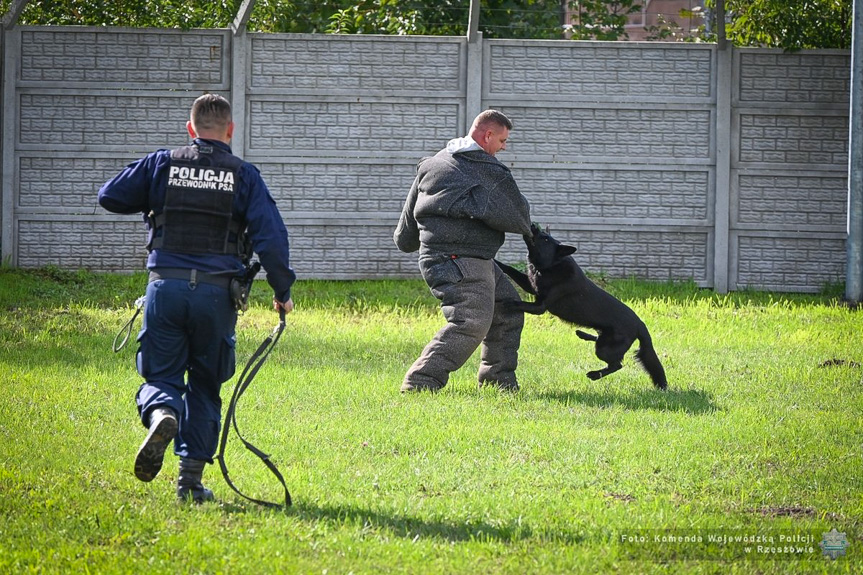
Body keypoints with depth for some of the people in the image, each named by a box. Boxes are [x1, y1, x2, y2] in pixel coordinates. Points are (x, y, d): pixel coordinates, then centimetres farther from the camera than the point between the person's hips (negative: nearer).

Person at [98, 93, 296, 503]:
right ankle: (191, 476, 8)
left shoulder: (161, 165, 5)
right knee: (205, 386, 13)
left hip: (165, 285, 0)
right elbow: (271, 237, -3)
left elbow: (109, 197, 8)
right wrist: (282, 291, 6)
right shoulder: (244, 176, 4)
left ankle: (162, 413, -27)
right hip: (217, 292, 0)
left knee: (161, 375, 9)